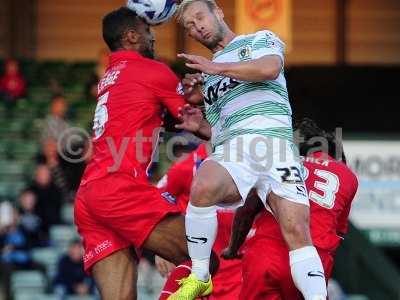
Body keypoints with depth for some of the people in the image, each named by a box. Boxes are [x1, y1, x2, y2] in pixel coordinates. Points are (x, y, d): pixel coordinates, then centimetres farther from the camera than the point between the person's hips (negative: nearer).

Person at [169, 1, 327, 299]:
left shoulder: (261, 39, 18)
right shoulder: (206, 73, 34)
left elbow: (270, 68, -6)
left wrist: (217, 68, -1)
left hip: (273, 139, -3)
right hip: (231, 149, 3)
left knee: (296, 231, -22)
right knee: (202, 188, -33)